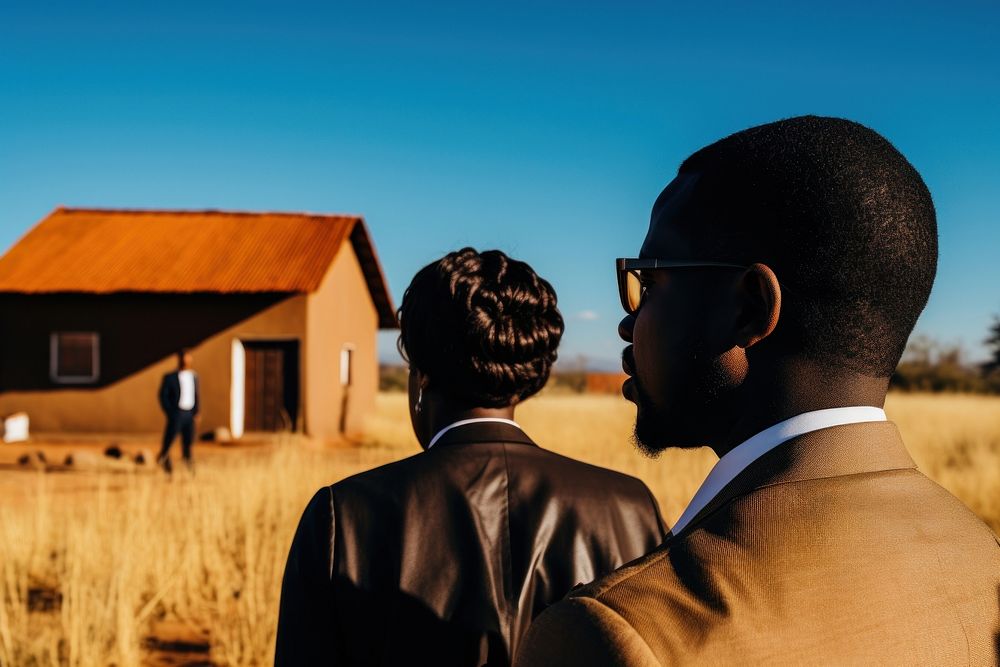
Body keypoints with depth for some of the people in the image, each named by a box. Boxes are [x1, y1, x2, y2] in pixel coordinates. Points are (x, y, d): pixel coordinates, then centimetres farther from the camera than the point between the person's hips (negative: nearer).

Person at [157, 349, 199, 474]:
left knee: (188, 440, 3)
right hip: (176, 414, -4)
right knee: (169, 440, -1)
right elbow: (163, 396, -6)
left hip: (189, 415, 4)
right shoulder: (170, 377, -7)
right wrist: (170, 414, -11)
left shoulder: (194, 376, 7)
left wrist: (196, 413, 7)